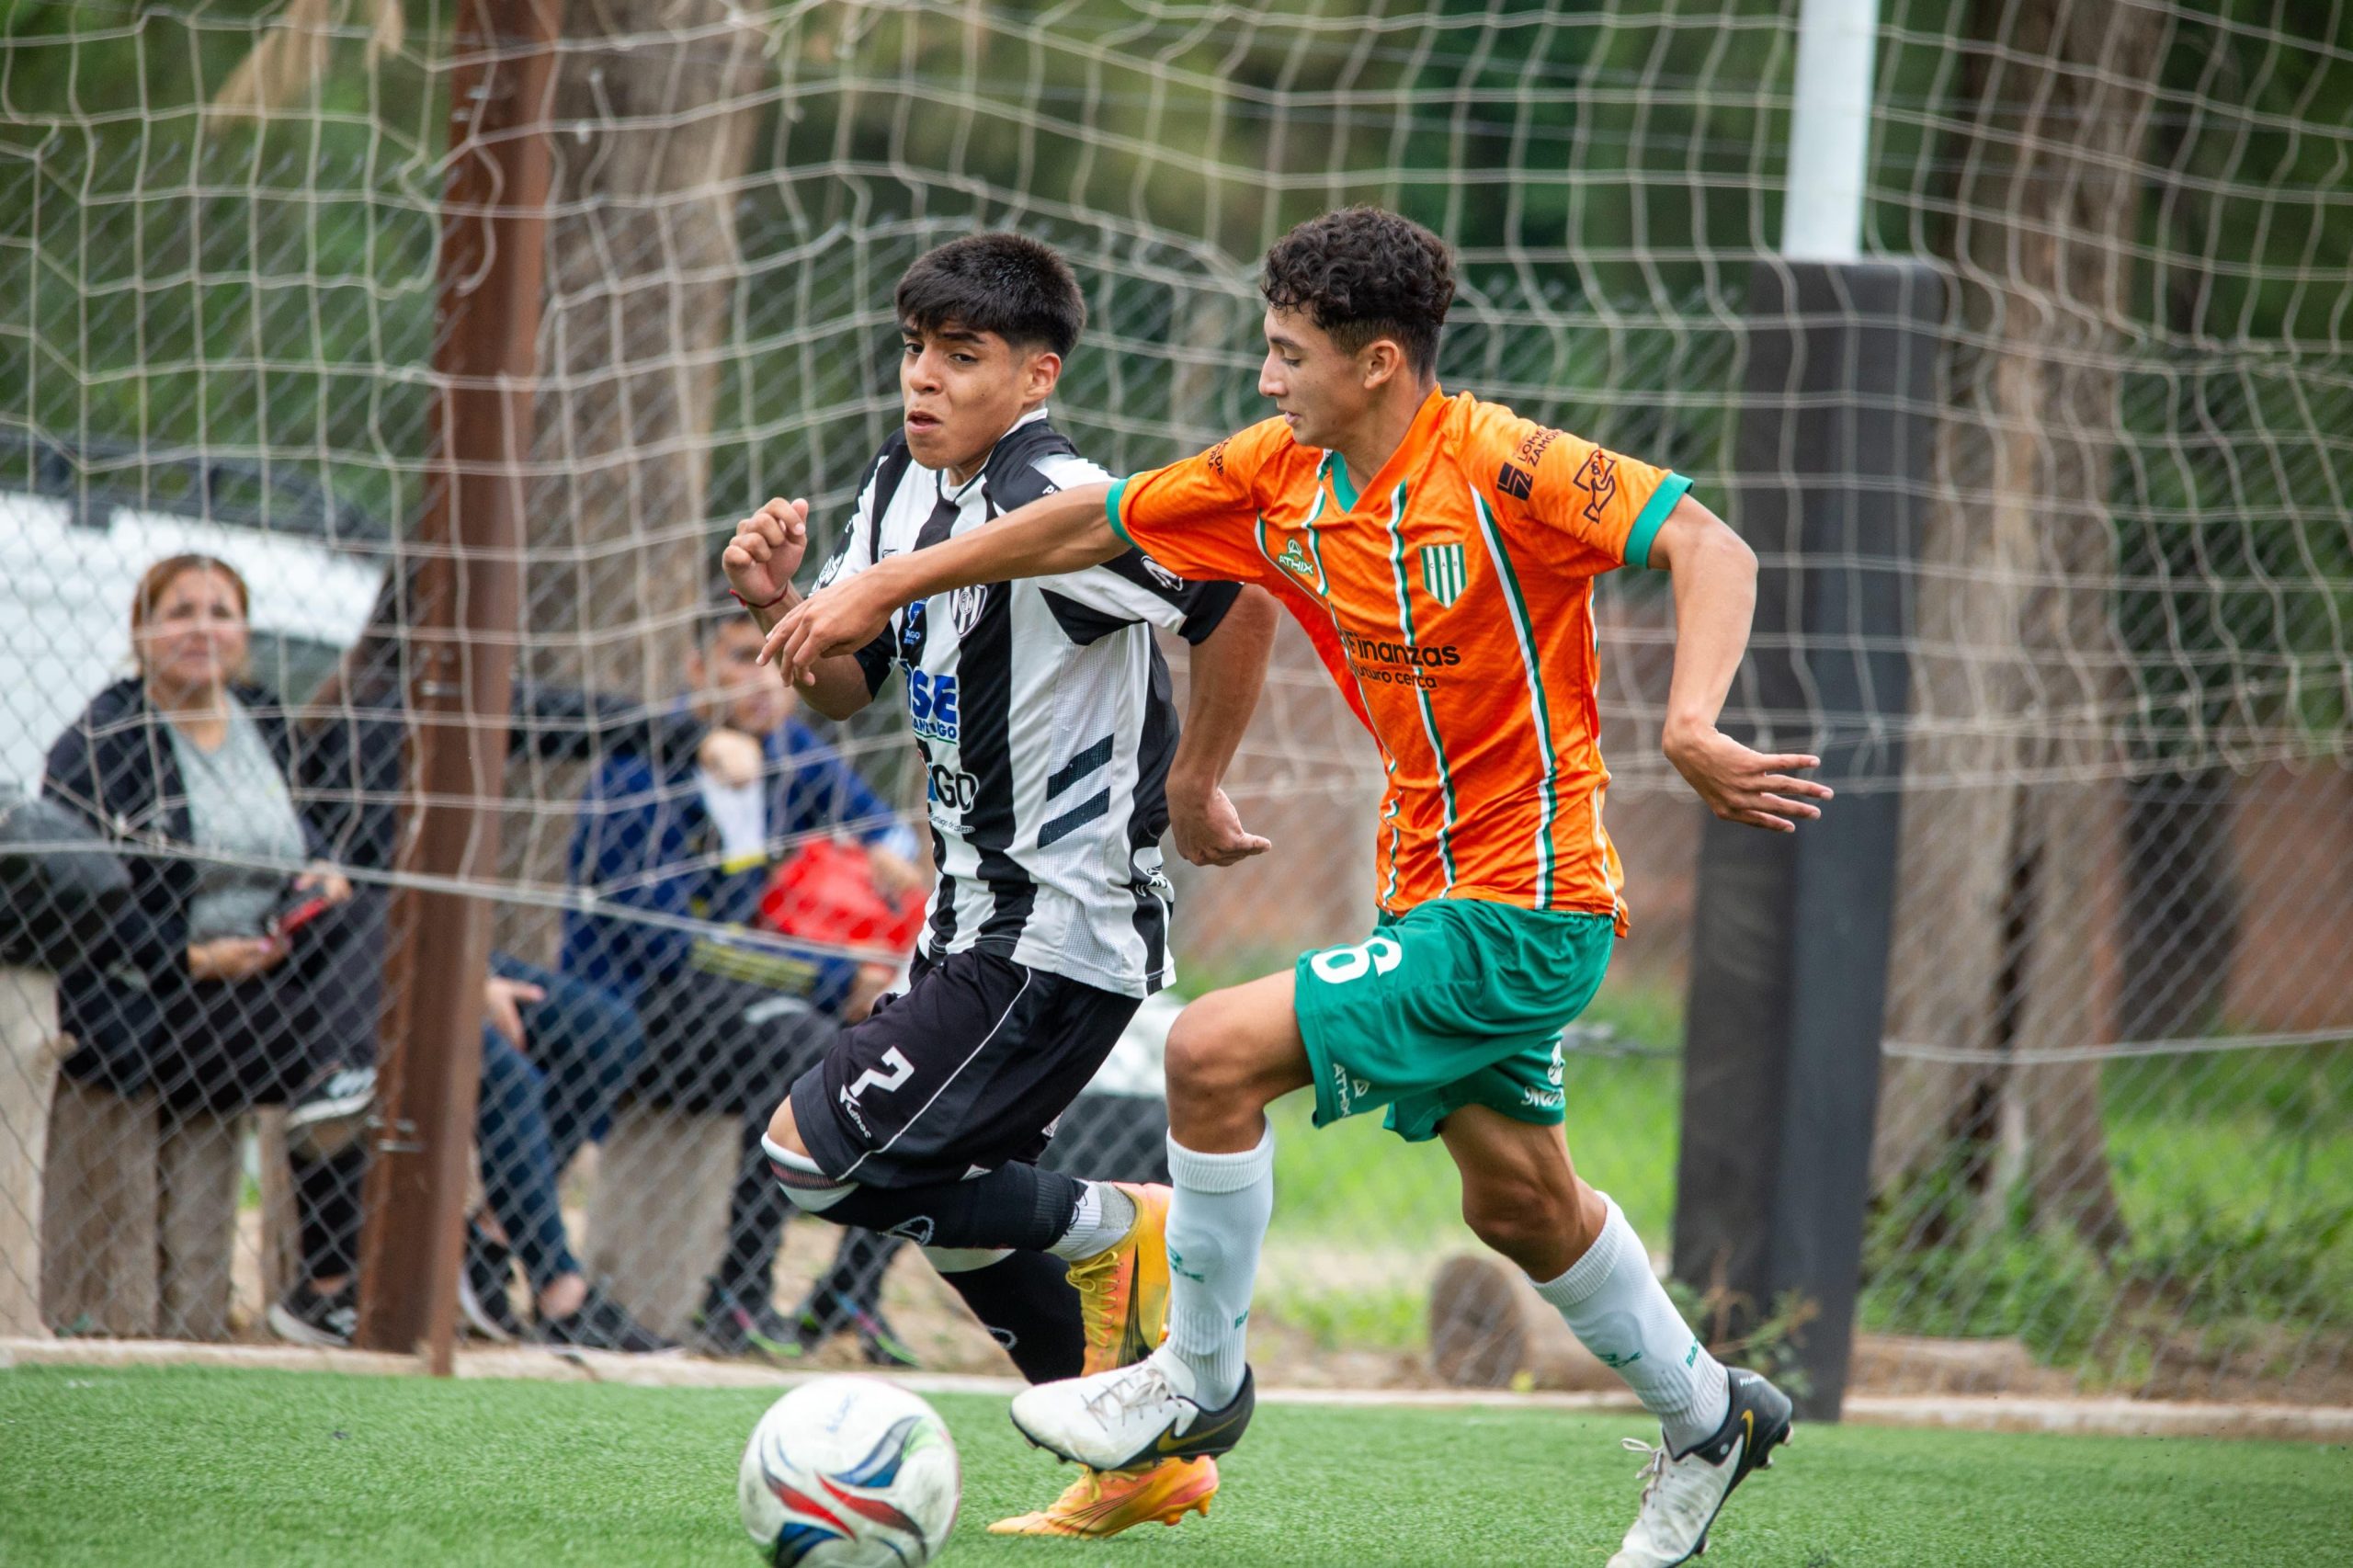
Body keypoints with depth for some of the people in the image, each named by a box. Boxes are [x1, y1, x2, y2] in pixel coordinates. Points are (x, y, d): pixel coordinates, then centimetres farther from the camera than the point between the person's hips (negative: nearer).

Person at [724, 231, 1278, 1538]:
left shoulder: (1055, 505, -21)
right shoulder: (904, 486, 6)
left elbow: (1244, 600, -23)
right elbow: (847, 687, 15)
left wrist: (1193, 791, -13)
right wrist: (780, 607, -6)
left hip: (1063, 930, -10)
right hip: (980, 923, 10)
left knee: (820, 1156, -13)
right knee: (962, 1209, 17)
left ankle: (1110, 1232, 2)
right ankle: (1145, 1460, 29)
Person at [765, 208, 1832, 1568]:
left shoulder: (1497, 465, -21)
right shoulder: (1282, 478, 2)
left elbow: (1711, 550, -27)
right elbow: (1097, 522, 13)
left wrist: (1691, 726, -42)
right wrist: (887, 587, 14)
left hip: (1522, 907, -8)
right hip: (1435, 893, 8)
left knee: (1216, 1052, -16)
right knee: (1518, 1200, 20)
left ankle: (1201, 1381, 2)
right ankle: (1709, 1419, 41)